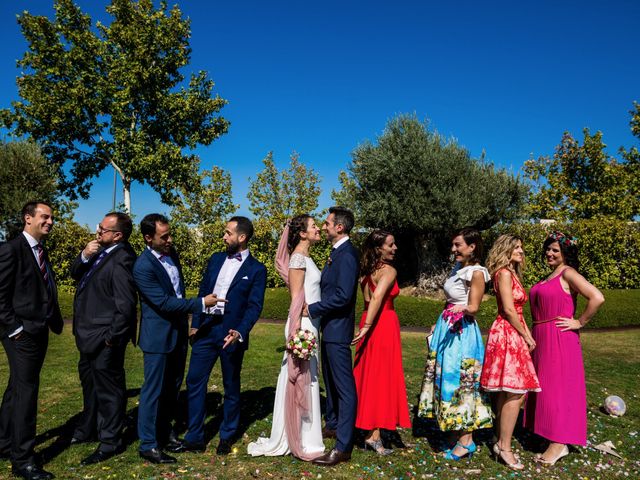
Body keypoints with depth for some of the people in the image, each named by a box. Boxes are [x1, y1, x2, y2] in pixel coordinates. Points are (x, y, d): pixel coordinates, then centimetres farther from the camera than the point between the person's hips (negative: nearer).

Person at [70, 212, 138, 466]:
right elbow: (75, 274, 10)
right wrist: (84, 256, -9)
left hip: (105, 338, -10)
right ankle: (88, 429, 45)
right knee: (90, 382, 25)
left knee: (108, 388, 5)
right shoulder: (101, 251, 5)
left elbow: (126, 306, -24)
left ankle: (110, 442, 22)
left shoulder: (121, 260, -23)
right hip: (91, 335, 10)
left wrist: (111, 338, -18)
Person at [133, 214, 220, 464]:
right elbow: (164, 303, -24)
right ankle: (148, 444, 16)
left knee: (173, 386, 17)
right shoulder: (143, 267, -21)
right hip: (158, 335, -8)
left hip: (179, 330, 8)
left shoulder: (171, 253, 3)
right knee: (154, 389, 3)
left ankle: (165, 431, 32)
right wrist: (201, 303, -22)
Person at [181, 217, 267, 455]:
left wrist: (240, 332, -24)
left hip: (231, 333, -4)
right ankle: (194, 438, 17)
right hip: (206, 329, 4)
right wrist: (195, 324, 5)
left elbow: (254, 306, -10)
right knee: (194, 381, 4)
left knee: (231, 387, 10)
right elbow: (203, 292, 11)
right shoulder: (216, 259, 9)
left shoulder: (256, 270, -5)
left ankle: (227, 437, 27)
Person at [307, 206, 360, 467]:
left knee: (344, 387, -3)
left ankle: (343, 446, 4)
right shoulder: (336, 253, 12)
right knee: (330, 380, 23)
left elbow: (342, 295, -26)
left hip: (338, 329, -11)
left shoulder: (346, 254, -19)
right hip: (329, 328, 11)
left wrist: (312, 309, -18)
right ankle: (332, 424, 40)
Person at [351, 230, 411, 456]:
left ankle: (368, 430, 25)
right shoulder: (389, 271, -14)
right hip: (384, 325, -8)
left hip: (370, 322, 8)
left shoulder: (366, 270, 12)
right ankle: (374, 436, 6)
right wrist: (367, 327, -25)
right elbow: (377, 297, -25)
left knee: (369, 376, 14)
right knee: (382, 378, 0)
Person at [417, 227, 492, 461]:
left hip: (462, 331, -9)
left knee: (459, 380, -4)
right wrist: (439, 323, 21)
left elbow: (473, 308, -15)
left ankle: (466, 441, 7)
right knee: (445, 377, 12)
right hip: (447, 328, 9)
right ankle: (457, 433, 23)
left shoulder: (476, 272, -13)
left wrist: (463, 309, -33)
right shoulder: (458, 268, 11)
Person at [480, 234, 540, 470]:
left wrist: (528, 335, 8)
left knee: (507, 393, 10)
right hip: (507, 335, -9)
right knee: (516, 392, -9)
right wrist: (525, 337, -8)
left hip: (514, 336, 9)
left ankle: (501, 442, 17)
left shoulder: (513, 274, 19)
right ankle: (504, 446, -2)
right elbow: (509, 310, -16)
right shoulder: (504, 273, -10)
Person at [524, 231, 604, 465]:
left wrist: (579, 322, -15)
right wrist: (532, 336, 12)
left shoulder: (567, 273, -10)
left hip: (559, 340, -9)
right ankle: (554, 439, 23)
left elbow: (597, 298, -22)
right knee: (546, 387, 12)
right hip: (542, 340, 9)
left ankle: (559, 444, 5)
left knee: (557, 387, -4)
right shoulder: (550, 276, 15)